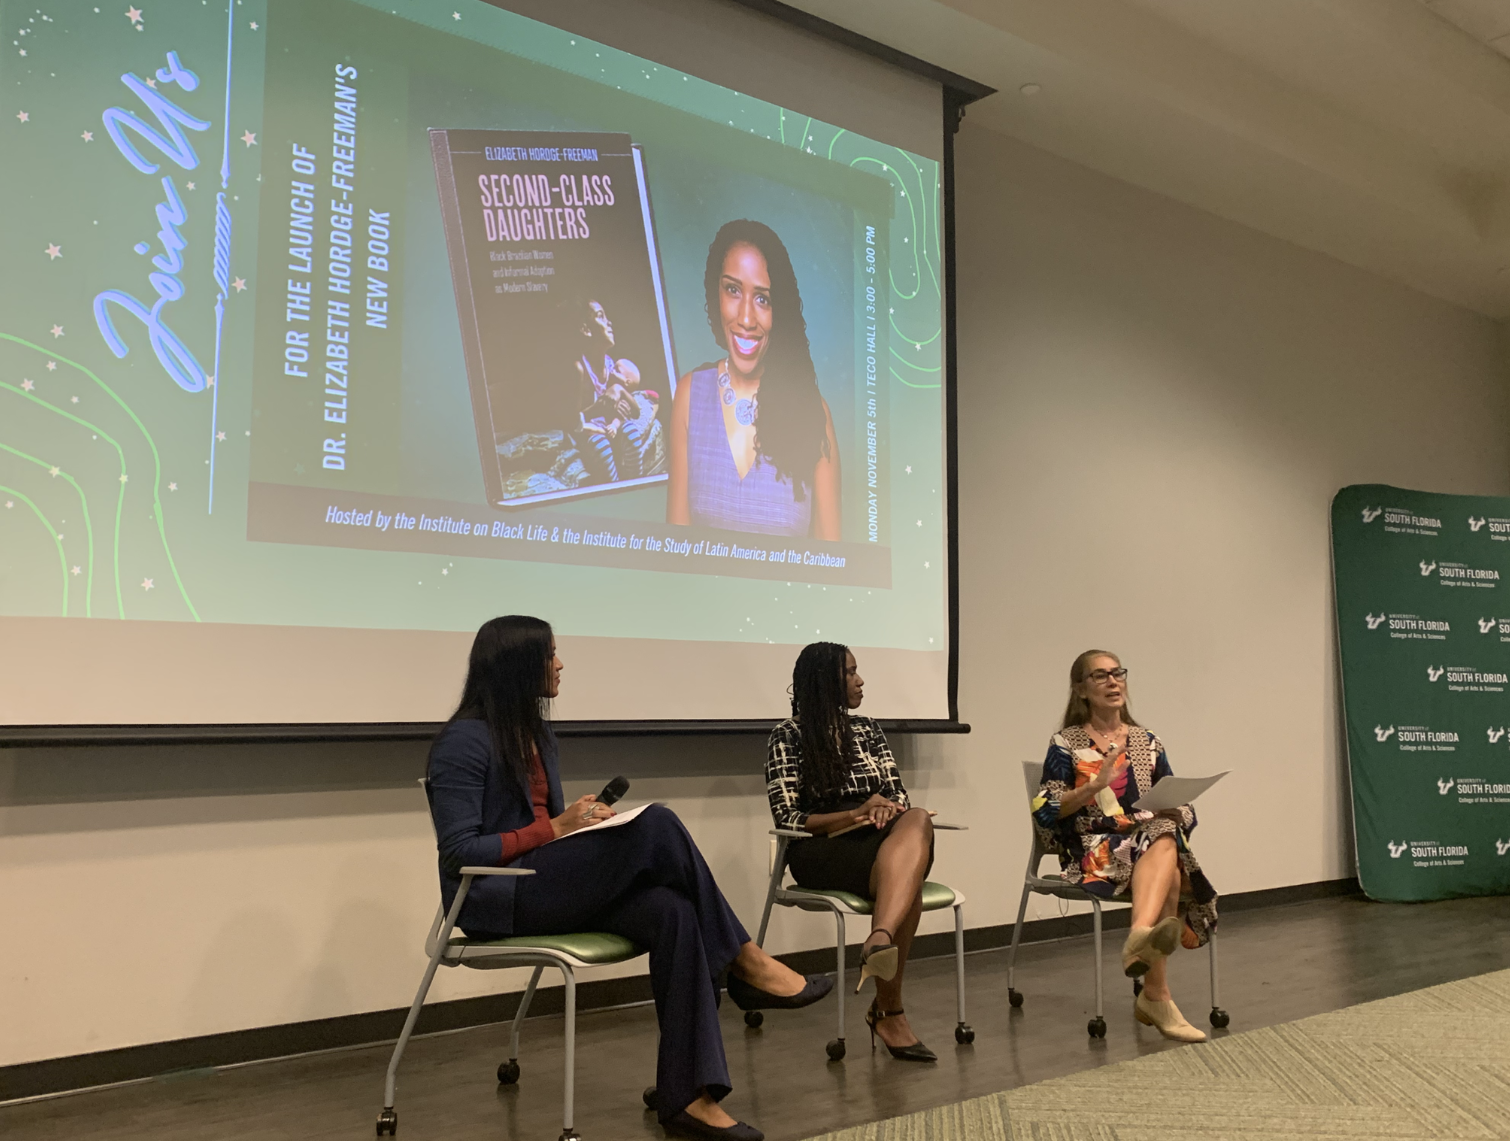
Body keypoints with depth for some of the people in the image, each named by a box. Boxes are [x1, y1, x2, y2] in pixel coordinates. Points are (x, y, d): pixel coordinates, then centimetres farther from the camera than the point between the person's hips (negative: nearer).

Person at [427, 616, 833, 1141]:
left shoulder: (537, 734, 15)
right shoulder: (465, 741, -11)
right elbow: (460, 851, -15)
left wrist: (582, 819, -3)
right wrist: (556, 827, -17)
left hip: (548, 882, 8)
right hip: (493, 899, -8)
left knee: (672, 913, -23)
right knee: (656, 825, -25)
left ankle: (688, 1096, -25)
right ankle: (743, 962, -11)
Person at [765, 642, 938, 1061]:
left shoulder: (867, 729, 18)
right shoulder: (789, 736, 1)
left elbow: (898, 795, 15)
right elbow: (787, 817, -5)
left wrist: (885, 809, -10)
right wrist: (855, 815, -16)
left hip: (877, 840, 4)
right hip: (822, 848, -4)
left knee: (916, 819, -35)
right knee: (905, 878, -35)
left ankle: (879, 941, -52)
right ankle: (889, 1012, -35)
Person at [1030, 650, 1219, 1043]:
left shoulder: (1146, 742, 19)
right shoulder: (1066, 744, 6)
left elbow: (1181, 811, 17)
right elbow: (1045, 813, -5)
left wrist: (1176, 811, -8)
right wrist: (1094, 786, -18)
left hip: (1153, 839, 4)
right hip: (1095, 849, -3)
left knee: (1166, 838, -34)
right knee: (1167, 874, -34)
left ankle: (1140, 938, -52)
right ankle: (1157, 996, -41)